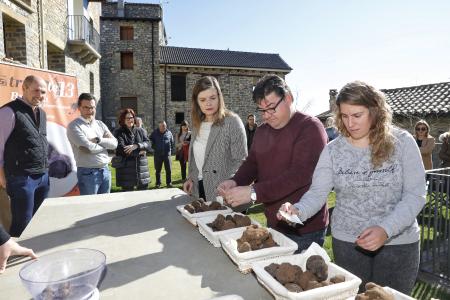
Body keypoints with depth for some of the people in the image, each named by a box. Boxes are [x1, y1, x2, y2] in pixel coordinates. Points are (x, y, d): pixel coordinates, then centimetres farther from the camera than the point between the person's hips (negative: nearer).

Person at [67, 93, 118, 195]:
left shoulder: (100, 124, 11)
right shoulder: (74, 126, -8)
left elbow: (114, 143, 1)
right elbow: (88, 148, -18)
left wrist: (98, 140, -13)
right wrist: (105, 145, -2)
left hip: (105, 170, 6)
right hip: (88, 173, -6)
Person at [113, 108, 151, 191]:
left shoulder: (140, 131, 12)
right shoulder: (119, 133, 0)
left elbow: (148, 144, -1)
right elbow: (122, 149, -15)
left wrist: (136, 146, -20)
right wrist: (139, 152, -11)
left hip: (141, 168, 4)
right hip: (126, 170, -4)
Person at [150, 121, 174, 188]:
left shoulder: (169, 133, 3)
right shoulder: (155, 133, 1)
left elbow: (172, 142, 12)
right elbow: (150, 141, 9)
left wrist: (170, 149, 4)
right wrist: (154, 147, 2)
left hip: (167, 154, 0)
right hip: (157, 154, 0)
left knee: (168, 170, 3)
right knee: (158, 170, 8)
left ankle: (169, 183, 16)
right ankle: (158, 183, 19)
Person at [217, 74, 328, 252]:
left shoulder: (310, 127, -15)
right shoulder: (262, 131, 9)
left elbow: (299, 174, -26)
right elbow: (252, 163, 12)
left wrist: (254, 192, -31)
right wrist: (235, 182, -9)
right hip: (273, 224, 7)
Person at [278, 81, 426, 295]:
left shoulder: (402, 142, -8)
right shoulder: (333, 150, -4)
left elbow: (415, 195, -10)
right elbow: (318, 192, -7)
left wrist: (385, 230, -24)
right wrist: (298, 210, -28)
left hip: (398, 242, -1)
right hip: (346, 242, 1)